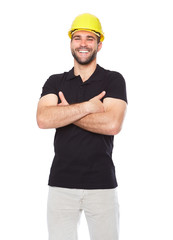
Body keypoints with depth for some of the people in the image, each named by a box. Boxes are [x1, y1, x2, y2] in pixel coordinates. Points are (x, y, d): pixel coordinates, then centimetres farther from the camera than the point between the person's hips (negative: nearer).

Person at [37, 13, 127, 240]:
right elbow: (43, 119, -10)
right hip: (61, 183, 2)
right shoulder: (55, 82, 9)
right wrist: (88, 106, -13)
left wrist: (67, 112, -8)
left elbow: (112, 124, -15)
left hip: (102, 184, -2)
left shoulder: (113, 80, 2)